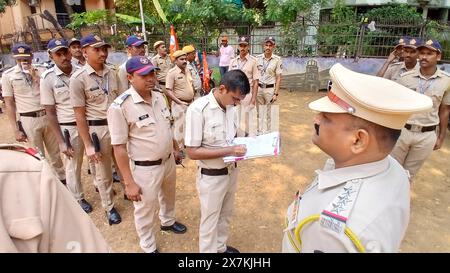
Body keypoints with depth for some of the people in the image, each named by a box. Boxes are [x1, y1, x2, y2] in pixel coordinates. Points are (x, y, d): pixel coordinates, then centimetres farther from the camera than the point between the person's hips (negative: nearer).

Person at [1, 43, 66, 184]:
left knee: (56, 154, 15)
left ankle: (62, 180, 31)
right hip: (28, 120, -2)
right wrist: (15, 130, -4)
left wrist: (36, 77, -10)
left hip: (48, 117, 2)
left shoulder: (41, 71, 3)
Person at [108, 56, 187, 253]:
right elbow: (119, 148, -20)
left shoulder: (159, 97, -2)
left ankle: (168, 221, 60)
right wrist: (129, 183, -19)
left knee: (169, 195, 29)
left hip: (168, 161, 7)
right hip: (145, 168, -6)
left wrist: (175, 149, 19)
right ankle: (149, 247, 40)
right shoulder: (120, 106, -23)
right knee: (146, 209, 14)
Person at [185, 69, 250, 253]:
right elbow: (192, 152, -23)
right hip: (211, 177, -7)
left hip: (231, 171, 7)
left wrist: (242, 143, -8)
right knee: (210, 220, 14)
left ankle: (221, 247, 50)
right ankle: (209, 250, 40)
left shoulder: (229, 106, -2)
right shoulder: (198, 109, -24)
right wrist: (229, 150, -28)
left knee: (225, 214, 26)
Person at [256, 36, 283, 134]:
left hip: (270, 89, -2)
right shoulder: (258, 58, 1)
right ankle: (260, 133, 20)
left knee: (268, 113, 6)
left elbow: (278, 78, -3)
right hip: (259, 88, 2)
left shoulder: (277, 60, -4)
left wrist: (276, 94, -8)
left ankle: (267, 133, 17)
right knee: (259, 112, 8)